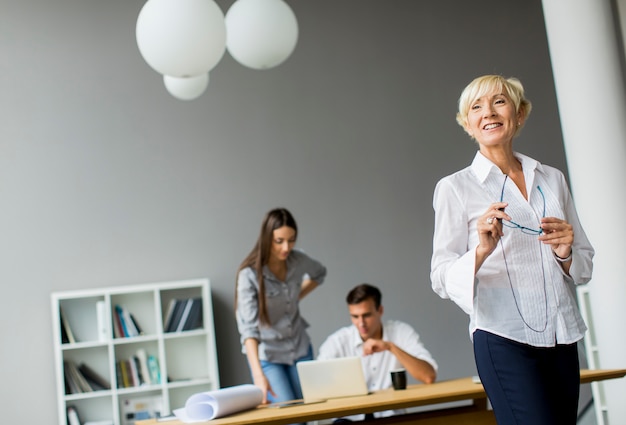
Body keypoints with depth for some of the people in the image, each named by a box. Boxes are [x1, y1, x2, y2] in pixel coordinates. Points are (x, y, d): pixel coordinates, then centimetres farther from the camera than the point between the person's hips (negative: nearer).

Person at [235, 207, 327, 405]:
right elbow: (248, 327, -33)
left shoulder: (297, 261, -9)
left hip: (300, 349, 5)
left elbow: (319, 273, 17)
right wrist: (258, 375, -43)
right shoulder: (250, 274, -24)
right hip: (266, 355, -5)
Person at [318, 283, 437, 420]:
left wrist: (391, 347, -25)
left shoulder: (402, 332, -6)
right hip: (351, 419, 0)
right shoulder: (337, 342, -7)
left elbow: (429, 377, -17)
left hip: (391, 417, 1)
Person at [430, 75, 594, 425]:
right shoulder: (455, 188, 0)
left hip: (562, 337, 5)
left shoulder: (552, 179, 12)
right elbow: (442, 278, -6)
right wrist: (481, 251, -25)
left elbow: (585, 266, 17)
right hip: (503, 340, -4)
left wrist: (565, 254, -6)